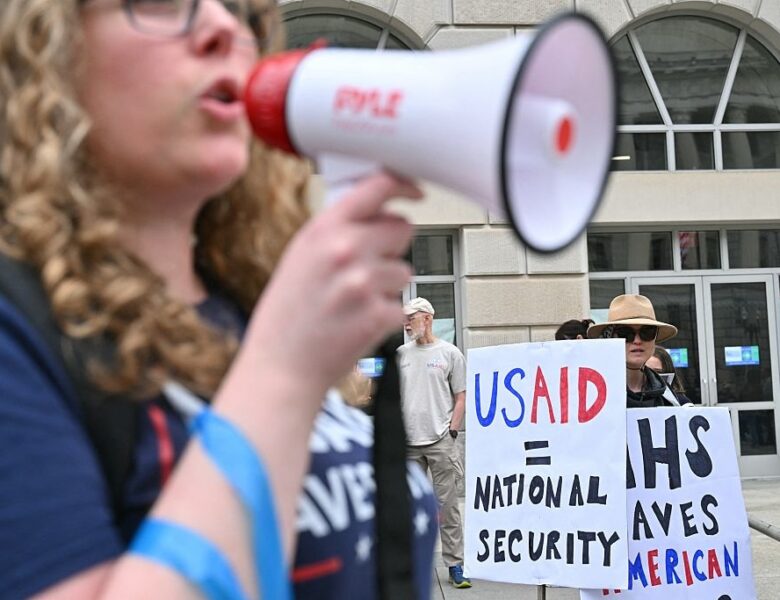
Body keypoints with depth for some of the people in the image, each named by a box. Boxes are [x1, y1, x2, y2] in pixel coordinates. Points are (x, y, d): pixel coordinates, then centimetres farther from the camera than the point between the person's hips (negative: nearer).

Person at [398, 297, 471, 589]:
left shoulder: (450, 353, 4)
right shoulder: (400, 354, 12)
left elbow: (461, 397, 3)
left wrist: (452, 432, -6)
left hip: (440, 441, -3)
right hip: (407, 442, 3)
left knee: (447, 505, -2)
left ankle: (455, 565, 6)